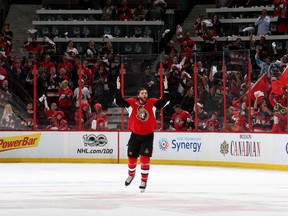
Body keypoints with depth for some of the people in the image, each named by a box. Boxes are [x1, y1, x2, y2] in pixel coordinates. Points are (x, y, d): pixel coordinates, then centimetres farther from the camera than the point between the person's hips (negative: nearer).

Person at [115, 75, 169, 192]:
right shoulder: (131, 103, -7)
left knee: (145, 159, -8)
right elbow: (119, 102, -15)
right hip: (135, 135, 1)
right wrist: (118, 89, -25)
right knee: (132, 158, 12)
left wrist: (166, 88, -24)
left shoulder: (152, 103, -6)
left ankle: (144, 181, 5)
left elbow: (164, 101, -12)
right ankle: (131, 175, 42)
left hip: (148, 136, -1)